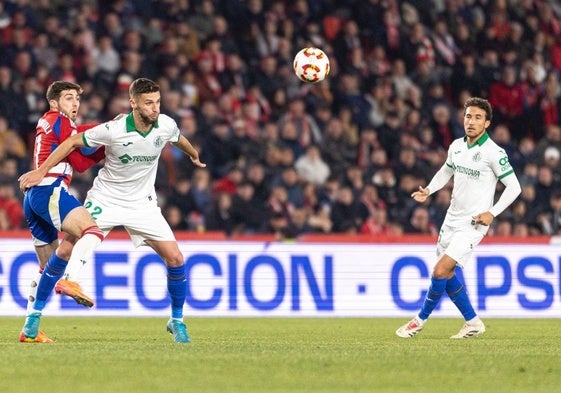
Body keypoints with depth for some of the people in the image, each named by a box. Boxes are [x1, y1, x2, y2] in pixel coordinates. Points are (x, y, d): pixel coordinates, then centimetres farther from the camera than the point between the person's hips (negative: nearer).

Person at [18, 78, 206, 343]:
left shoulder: (166, 125, -11)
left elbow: (179, 140, 15)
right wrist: (41, 171, -12)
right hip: (104, 199, -3)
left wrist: (194, 156, 36)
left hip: (142, 203, 3)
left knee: (175, 258, -9)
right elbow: (73, 142, -11)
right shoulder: (114, 130, -24)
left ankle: (177, 321, 10)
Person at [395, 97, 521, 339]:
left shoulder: (494, 153, -15)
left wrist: (492, 213, -17)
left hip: (473, 224, -7)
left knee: (440, 270, -14)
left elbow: (514, 187, -10)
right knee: (447, 274, 9)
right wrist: (428, 190, 5)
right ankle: (473, 323, 23)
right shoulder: (457, 146, 5)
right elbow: (446, 171, 23)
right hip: (452, 218, 7)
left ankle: (421, 320, 3)